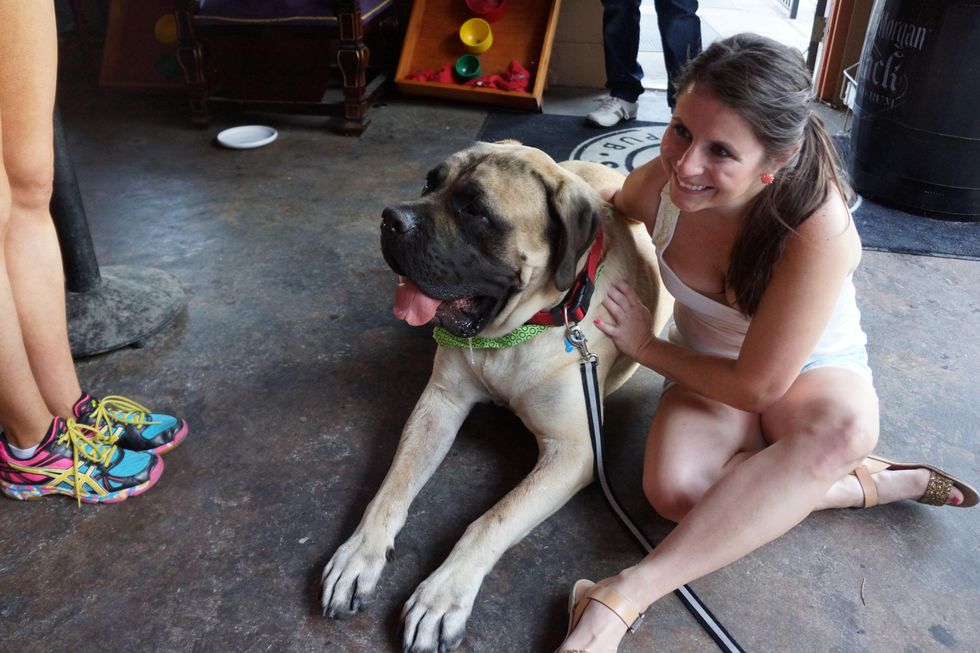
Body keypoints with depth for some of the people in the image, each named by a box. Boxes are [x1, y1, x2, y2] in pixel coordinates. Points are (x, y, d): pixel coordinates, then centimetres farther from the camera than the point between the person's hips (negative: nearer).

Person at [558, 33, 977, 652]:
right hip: (712, 370, 3)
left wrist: (646, 347, -16)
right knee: (676, 489, -31)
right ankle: (874, 483, -10)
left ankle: (624, 596, -40)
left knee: (842, 427, -42)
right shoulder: (660, 183, -21)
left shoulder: (820, 230, -34)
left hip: (810, 373, -2)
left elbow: (758, 386, -26)